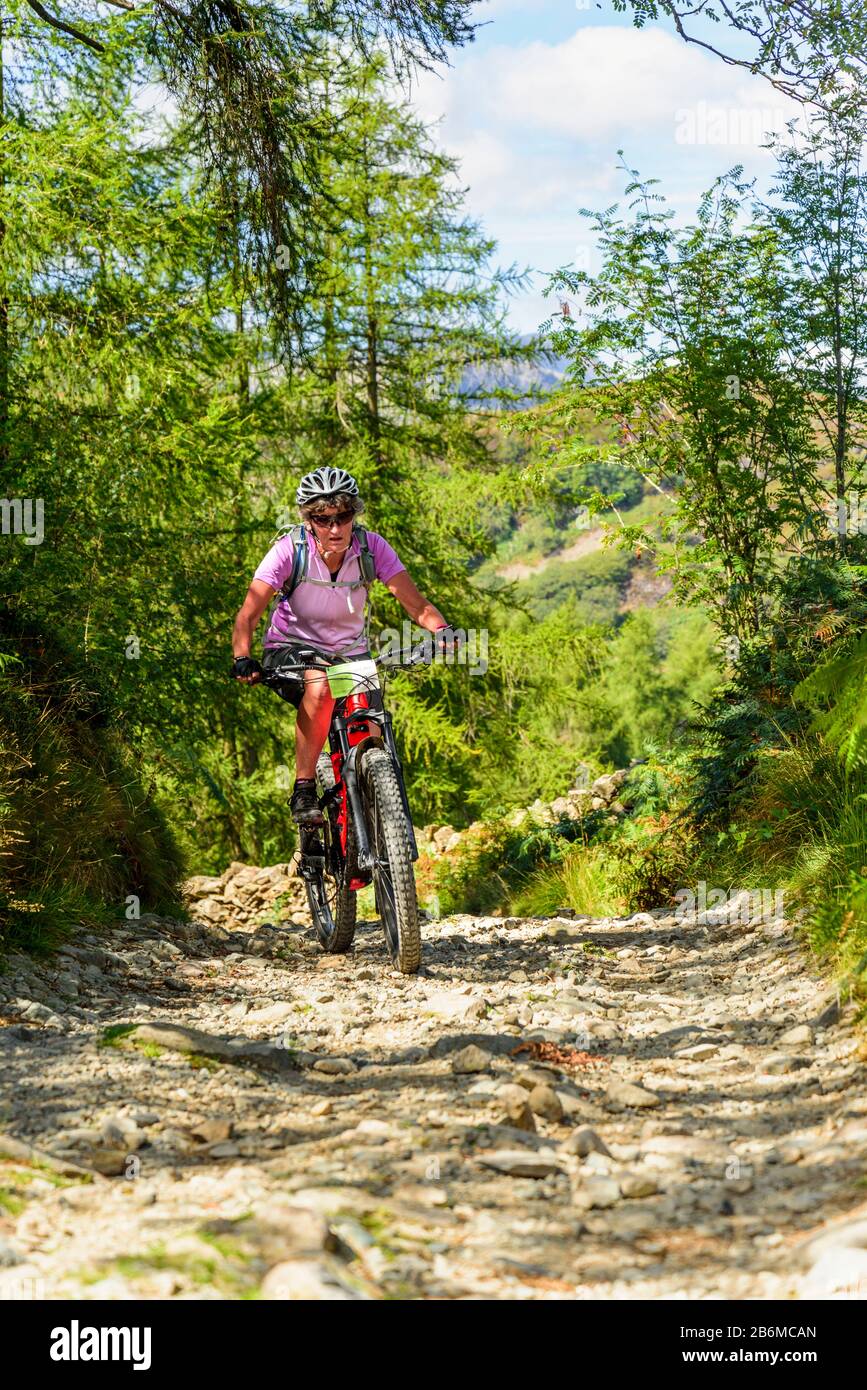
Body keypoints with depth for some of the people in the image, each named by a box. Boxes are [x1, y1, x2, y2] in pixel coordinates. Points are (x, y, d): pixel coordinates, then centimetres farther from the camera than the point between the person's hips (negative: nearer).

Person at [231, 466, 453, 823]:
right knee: (319, 687, -37)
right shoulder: (290, 550, -21)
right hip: (291, 649, -3)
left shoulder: (371, 546, -16)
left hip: (350, 653, 3)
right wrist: (243, 660, -43)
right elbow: (248, 614, -26)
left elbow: (415, 603, -21)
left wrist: (441, 630, -41)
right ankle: (303, 793, -25)